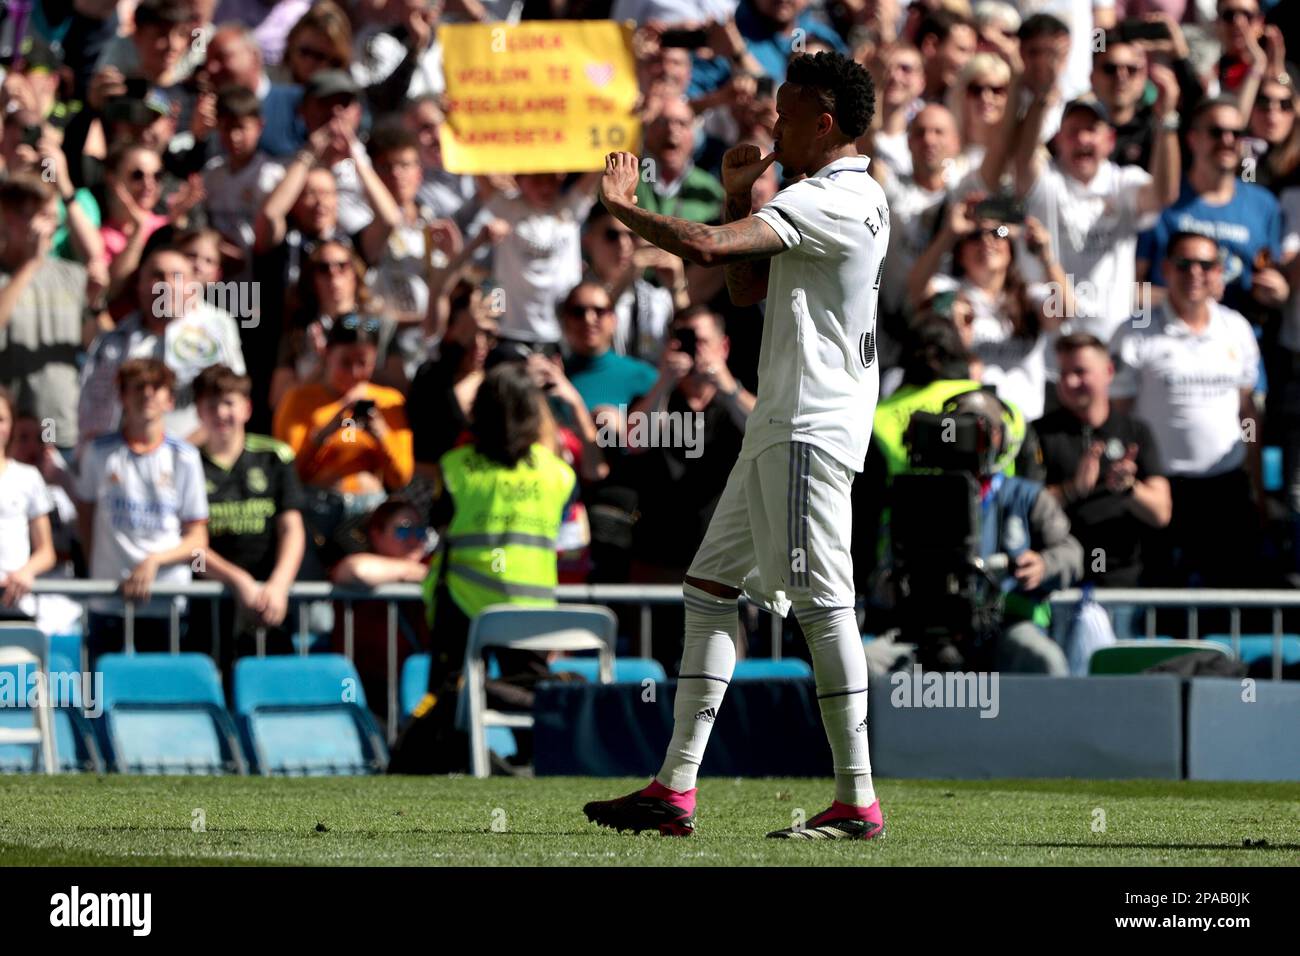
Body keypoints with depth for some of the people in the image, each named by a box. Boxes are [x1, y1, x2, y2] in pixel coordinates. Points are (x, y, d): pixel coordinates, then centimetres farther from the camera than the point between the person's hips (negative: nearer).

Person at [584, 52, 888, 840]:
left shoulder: (833, 198, -14)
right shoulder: (843, 199, 20)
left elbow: (707, 246, -22)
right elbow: (747, 288, 26)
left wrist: (623, 209, -7)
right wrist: (741, 200, 15)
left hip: (811, 427, -11)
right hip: (784, 426, 11)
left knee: (821, 601, -11)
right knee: (711, 587, 10)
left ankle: (857, 800, -11)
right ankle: (676, 790, 10)